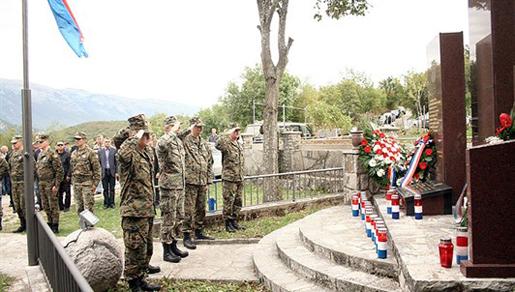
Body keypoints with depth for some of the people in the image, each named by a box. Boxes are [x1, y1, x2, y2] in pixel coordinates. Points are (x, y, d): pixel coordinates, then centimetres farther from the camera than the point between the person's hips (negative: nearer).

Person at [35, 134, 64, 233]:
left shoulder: (52, 154, -13)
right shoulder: (40, 154, 12)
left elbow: (59, 171, -16)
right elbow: (37, 168, 20)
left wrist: (56, 185, -18)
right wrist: (39, 183, 14)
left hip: (50, 184, -8)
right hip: (42, 183, 8)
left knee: (53, 206, -1)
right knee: (45, 206, 14)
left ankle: (55, 227, 7)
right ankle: (50, 223, 26)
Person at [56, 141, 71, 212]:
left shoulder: (67, 154, -2)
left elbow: (70, 165, -4)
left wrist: (68, 175, -10)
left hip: (66, 176, -3)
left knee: (67, 191, 3)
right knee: (59, 192, 6)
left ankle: (67, 206, 12)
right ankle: (61, 206, 16)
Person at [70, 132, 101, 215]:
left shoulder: (90, 152, -8)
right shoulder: (73, 153, 12)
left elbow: (96, 169, -9)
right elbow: (72, 168, 20)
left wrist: (95, 183, -11)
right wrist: (72, 181, 15)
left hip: (87, 183, -6)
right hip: (76, 183, 6)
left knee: (88, 207, -5)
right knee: (79, 207, 12)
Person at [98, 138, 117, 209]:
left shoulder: (114, 150, 1)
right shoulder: (100, 151, 5)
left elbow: (116, 162, 1)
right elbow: (99, 162, 6)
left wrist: (116, 172, -3)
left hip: (112, 171, -1)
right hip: (104, 171, 1)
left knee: (112, 188, 4)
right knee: (105, 189, 4)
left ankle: (112, 203, 11)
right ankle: (106, 203, 12)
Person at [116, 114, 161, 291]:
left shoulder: (146, 152, 12)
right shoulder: (129, 154, -16)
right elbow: (123, 152, -39)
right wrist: (135, 137, -28)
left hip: (147, 208, 9)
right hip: (134, 210, -9)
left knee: (146, 246, 23)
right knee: (135, 248, -3)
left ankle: (143, 267, 41)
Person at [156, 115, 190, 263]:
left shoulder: (178, 141, 14)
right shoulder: (162, 141, -11)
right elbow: (162, 145, -39)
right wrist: (173, 132, -24)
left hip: (180, 185, 8)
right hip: (168, 186, -8)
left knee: (179, 217, 14)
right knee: (168, 218, -2)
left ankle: (173, 246, 26)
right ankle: (166, 251, 8)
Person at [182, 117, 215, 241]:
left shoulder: (204, 144, 16)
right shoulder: (185, 141, -4)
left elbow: (210, 162, 19)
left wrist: (209, 178, 13)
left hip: (203, 181, 7)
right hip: (190, 181, -7)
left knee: (201, 209, 14)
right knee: (188, 210, -3)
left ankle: (199, 232, 27)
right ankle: (186, 234, 6)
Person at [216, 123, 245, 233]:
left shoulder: (239, 145, 16)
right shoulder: (226, 144, -9)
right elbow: (218, 144, -34)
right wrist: (228, 134, -28)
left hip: (239, 178, 8)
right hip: (229, 178, -8)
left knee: (238, 202, 14)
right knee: (229, 201, -2)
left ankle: (234, 221, 25)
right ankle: (228, 224, 7)